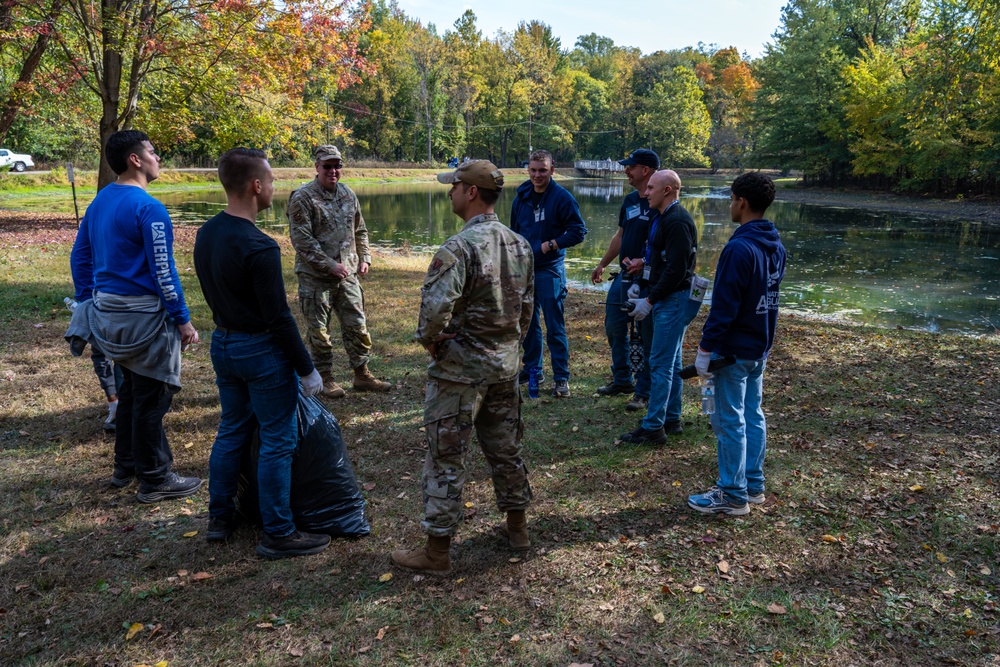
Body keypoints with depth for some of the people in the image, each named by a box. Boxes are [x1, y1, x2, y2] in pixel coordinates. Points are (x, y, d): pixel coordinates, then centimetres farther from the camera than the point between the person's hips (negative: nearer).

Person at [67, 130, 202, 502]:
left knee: (130, 389, 21)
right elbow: (163, 271, -18)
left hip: (108, 313, 9)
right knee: (151, 398, 1)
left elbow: (79, 256, 15)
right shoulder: (148, 208, -17)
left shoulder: (99, 202, 10)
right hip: (143, 316, -9)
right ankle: (155, 481, 12)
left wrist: (90, 304, 21)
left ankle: (126, 468, 33)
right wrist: (183, 320, -13)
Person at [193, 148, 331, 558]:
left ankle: (219, 518, 32)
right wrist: (307, 369, -12)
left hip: (222, 345, 9)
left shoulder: (205, 235, 3)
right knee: (277, 442, 2)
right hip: (261, 351, -9)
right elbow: (279, 318, -21)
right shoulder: (259, 248, -24)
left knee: (232, 431, 20)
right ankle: (278, 535, 12)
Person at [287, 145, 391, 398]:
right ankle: (325, 380, 19)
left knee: (357, 326, 9)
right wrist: (329, 265, -19)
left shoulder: (348, 194, 10)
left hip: (348, 275, 5)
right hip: (315, 278, -5)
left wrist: (364, 258, 8)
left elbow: (360, 231, 20)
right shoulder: (302, 198, -10)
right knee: (319, 332, 5)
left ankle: (362, 375, 22)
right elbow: (302, 240, -16)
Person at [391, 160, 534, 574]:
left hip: (459, 369, -7)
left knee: (446, 458, 3)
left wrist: (428, 340, -10)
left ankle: (437, 551, 13)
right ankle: (516, 528, 34)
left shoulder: (459, 248, -20)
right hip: (505, 366, 8)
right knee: (505, 448, 19)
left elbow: (436, 307, -30)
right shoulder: (519, 245, 5)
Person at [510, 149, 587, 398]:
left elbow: (579, 231, -7)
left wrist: (553, 244, -18)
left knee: (555, 327, -3)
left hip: (550, 271, -6)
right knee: (528, 324, 14)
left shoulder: (562, 197, -9)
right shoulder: (521, 197, 8)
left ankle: (561, 379, 4)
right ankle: (532, 369, 28)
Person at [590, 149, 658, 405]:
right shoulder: (630, 200, 11)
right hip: (624, 276, 9)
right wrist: (602, 264, 24)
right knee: (614, 327, 15)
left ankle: (644, 391, 13)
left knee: (647, 336, 1)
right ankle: (622, 380, 31)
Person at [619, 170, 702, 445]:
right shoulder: (664, 217, 15)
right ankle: (671, 419, 26)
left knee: (660, 363, -7)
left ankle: (653, 428, 0)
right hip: (668, 299, 11)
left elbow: (677, 269, -23)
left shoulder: (677, 221, -18)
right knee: (671, 361, 16)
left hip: (675, 299, -11)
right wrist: (645, 261, 9)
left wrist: (650, 300, -19)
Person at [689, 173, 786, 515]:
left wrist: (705, 349, -16)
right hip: (761, 347, 9)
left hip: (734, 350, -9)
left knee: (730, 421, 1)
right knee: (752, 415, 16)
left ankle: (733, 496, 10)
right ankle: (753, 484, 28)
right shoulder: (776, 246, 7)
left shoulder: (739, 248, -22)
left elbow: (724, 307, -22)